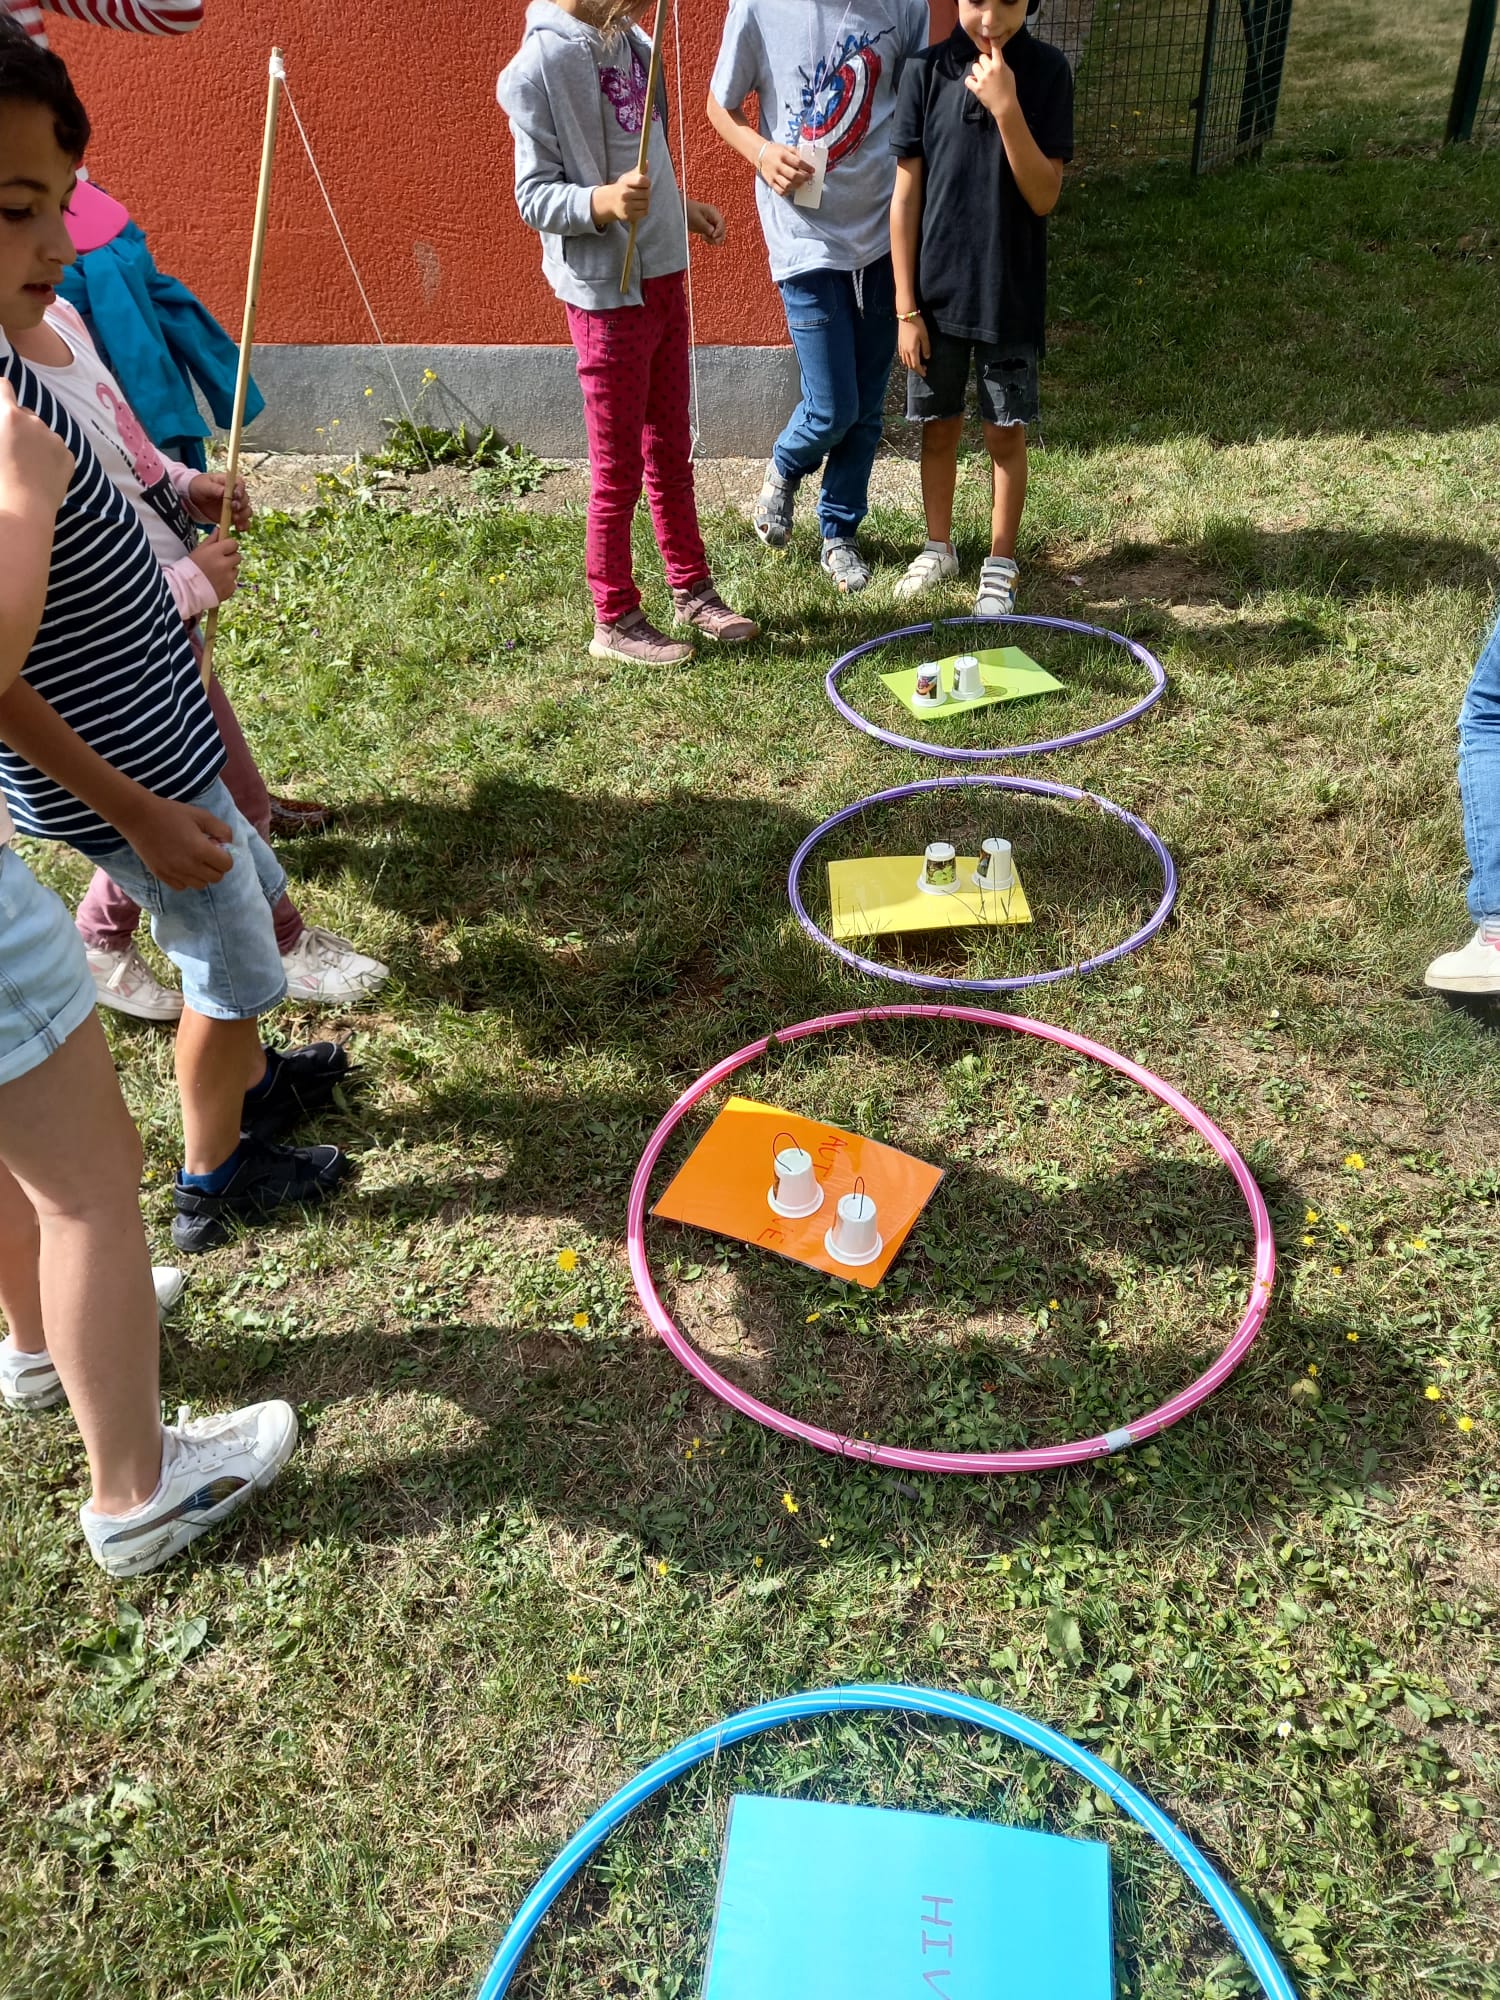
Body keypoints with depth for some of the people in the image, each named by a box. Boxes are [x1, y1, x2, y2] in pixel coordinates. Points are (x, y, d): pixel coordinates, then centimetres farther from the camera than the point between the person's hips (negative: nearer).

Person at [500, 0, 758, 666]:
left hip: (664, 276, 8)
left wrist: (678, 206, 21)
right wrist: (602, 201, -33)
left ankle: (692, 591, 30)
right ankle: (615, 621, 14)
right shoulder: (540, 65, -16)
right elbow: (534, 196, -17)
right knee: (619, 468, 1)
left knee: (671, 450, 16)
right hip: (607, 293, -8)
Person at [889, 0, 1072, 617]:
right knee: (939, 426, 13)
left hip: (1010, 294, -1)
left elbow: (1043, 197, -13)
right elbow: (906, 196, -3)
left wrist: (1006, 106, -24)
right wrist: (906, 306, -5)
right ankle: (938, 548, 32)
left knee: (1005, 432, 8)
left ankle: (1001, 563, 23)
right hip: (937, 290, 1)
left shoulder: (1047, 72, -7)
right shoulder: (927, 71, -5)